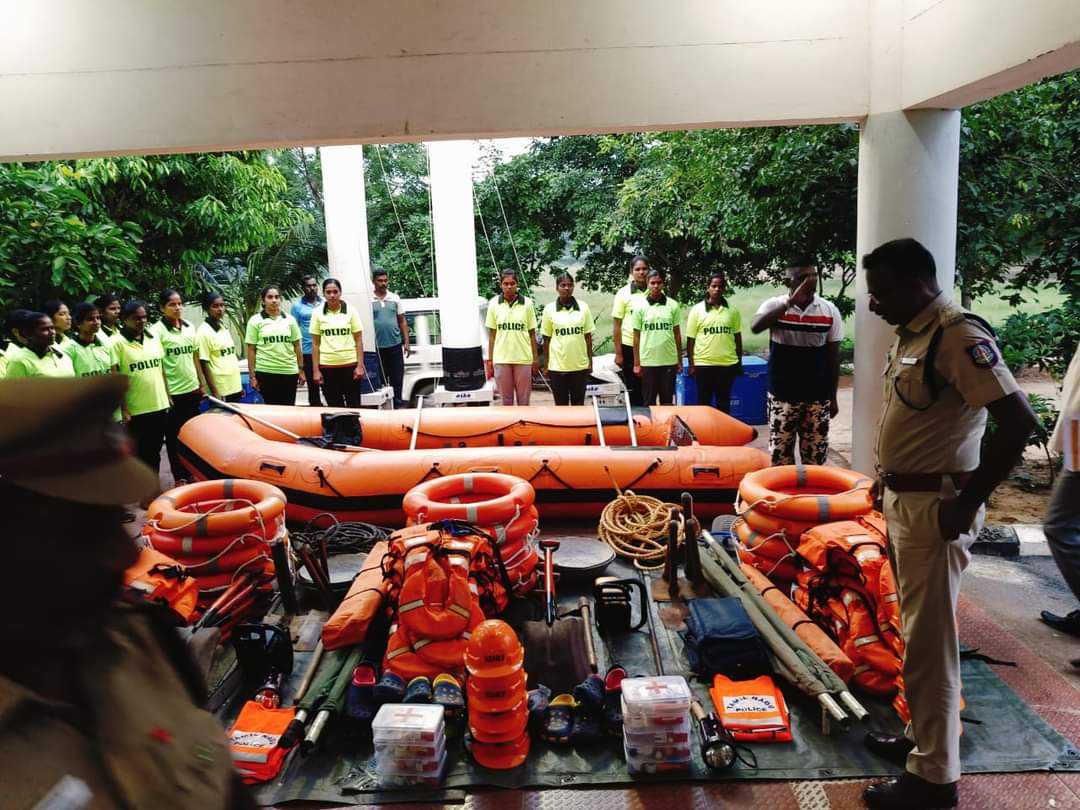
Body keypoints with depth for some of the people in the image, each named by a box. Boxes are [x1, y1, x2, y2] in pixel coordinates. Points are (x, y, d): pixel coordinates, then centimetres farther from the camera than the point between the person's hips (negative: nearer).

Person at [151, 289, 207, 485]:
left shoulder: (189, 327, 8)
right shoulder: (157, 330, -10)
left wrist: (202, 384, 10)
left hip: (192, 389, 5)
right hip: (173, 392, -5)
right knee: (175, 435, 6)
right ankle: (180, 477, 14)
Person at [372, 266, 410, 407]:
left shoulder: (395, 298, 6)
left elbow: (402, 321, 9)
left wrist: (406, 342, 4)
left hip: (395, 345, 2)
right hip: (377, 347, -2)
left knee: (397, 375, 7)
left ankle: (397, 400, 17)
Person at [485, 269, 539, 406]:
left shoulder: (527, 303, -1)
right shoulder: (494, 303, 1)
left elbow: (532, 333, 3)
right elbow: (492, 334, 5)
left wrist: (536, 358, 1)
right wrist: (489, 360, 3)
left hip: (523, 358, 0)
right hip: (501, 359, 1)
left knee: (523, 398, 7)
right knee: (506, 398, 10)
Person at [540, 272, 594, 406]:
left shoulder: (583, 307, 2)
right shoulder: (549, 309, -1)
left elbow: (588, 336, 6)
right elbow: (546, 339, 3)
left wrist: (590, 361, 4)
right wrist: (545, 365, 2)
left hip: (580, 365, 1)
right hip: (557, 366, -1)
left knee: (579, 403, 9)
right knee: (561, 404, 8)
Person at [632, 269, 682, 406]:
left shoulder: (673, 305, 3)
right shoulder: (639, 306, -1)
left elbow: (677, 333, 8)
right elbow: (636, 336, 1)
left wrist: (680, 359, 6)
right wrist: (636, 363, -1)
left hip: (669, 361, 1)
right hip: (648, 362, -1)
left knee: (667, 400, 9)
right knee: (648, 401, 6)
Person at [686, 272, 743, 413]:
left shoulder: (732, 310, 5)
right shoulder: (697, 309, -2)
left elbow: (737, 337, 10)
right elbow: (690, 339, -1)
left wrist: (740, 362, 9)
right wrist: (691, 364, -4)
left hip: (728, 363, 2)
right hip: (704, 363, -2)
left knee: (724, 402, 11)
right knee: (704, 401, 7)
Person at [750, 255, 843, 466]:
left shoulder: (830, 310, 0)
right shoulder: (774, 305, -5)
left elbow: (833, 357, 6)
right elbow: (755, 327, -27)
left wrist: (833, 397, 7)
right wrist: (790, 302, -28)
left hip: (818, 398, 1)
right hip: (782, 396, -1)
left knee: (815, 459, 8)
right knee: (780, 456, 6)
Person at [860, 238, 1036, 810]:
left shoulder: (958, 335, -19)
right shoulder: (911, 334, 10)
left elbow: (1019, 420, -24)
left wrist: (968, 502, -21)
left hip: (934, 507, -9)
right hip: (902, 501, 9)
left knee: (929, 644, 0)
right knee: (917, 633, 20)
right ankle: (922, 737, 36)